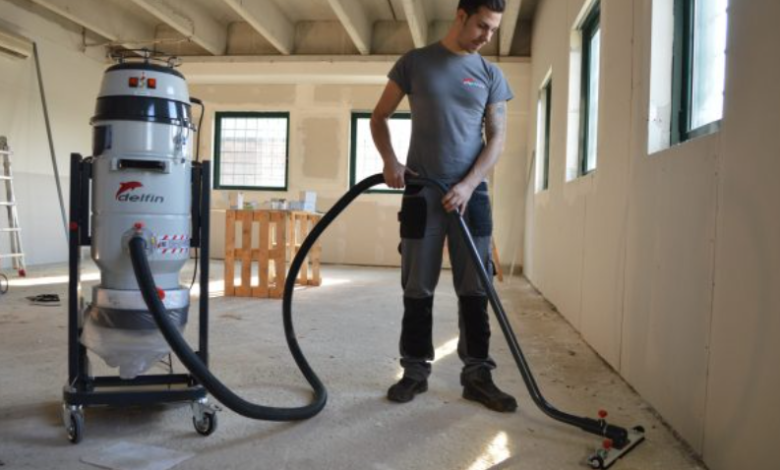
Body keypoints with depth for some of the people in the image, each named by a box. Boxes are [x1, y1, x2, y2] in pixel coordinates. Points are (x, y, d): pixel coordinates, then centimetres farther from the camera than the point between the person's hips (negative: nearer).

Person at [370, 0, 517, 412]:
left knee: (475, 290, 3)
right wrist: (389, 160, -9)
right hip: (421, 193, -1)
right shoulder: (414, 62, 5)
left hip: (471, 194, 1)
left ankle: (477, 375, 13)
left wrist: (468, 185, -10)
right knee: (417, 290, 4)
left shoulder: (491, 75, 8)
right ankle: (415, 370, 17)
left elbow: (497, 138, 4)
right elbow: (379, 116, 8)